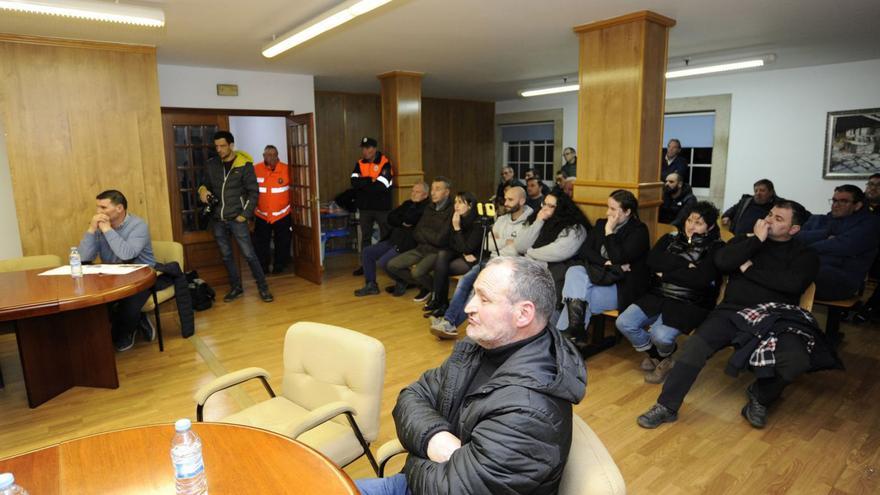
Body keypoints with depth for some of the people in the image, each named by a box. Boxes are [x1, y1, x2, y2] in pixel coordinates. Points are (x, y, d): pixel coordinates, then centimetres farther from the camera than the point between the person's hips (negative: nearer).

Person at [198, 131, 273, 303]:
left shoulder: (244, 165, -7)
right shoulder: (211, 164, 5)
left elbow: (253, 192, -6)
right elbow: (203, 183, 19)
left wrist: (245, 214, -11)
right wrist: (202, 190, -5)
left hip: (236, 219, -5)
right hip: (217, 220, 5)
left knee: (249, 255, -4)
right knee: (226, 256, 13)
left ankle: (263, 288, 6)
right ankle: (236, 288, 26)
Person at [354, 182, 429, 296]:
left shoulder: (426, 207, -8)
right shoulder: (408, 203, 18)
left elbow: (409, 218, -22)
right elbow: (390, 218, 9)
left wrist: (399, 220, -1)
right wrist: (403, 222, -8)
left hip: (407, 244, -9)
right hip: (392, 240, 9)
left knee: (382, 262, -24)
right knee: (367, 253, 1)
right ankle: (371, 285, 10)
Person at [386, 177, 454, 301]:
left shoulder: (451, 211, -13)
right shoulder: (429, 208, 11)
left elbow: (440, 239, -17)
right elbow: (416, 234, 9)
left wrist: (423, 232, 0)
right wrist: (431, 237, -10)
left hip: (438, 252, -7)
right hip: (421, 249, 8)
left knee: (417, 272, -32)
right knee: (391, 266, -4)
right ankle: (423, 285, 11)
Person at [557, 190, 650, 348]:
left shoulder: (639, 230, -6)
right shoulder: (601, 224, 12)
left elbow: (618, 258, -19)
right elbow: (583, 250, 2)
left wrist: (610, 231, -14)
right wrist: (606, 263, -13)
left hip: (621, 285, -5)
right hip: (598, 274, 6)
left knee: (578, 296, -26)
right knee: (573, 272, -26)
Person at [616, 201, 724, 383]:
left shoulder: (715, 248, -1)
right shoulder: (671, 238, 11)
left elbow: (701, 279, -16)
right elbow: (652, 262, -5)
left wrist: (665, 273, -8)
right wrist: (686, 267, -11)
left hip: (689, 304, -4)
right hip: (658, 296, 4)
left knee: (661, 335, -29)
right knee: (623, 323, -16)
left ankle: (664, 356, 12)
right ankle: (654, 354, 15)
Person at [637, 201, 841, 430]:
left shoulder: (804, 254, 11)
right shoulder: (745, 240, 16)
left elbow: (794, 284, -11)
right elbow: (721, 261, -5)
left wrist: (749, 269, -4)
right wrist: (757, 239, -4)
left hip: (776, 317, 0)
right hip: (734, 312, 1)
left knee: (796, 360, -31)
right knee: (693, 348, -24)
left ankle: (760, 396, 3)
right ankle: (666, 407, -12)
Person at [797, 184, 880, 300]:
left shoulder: (869, 223, 14)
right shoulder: (817, 219, 28)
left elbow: (844, 246, -5)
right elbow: (798, 237, 9)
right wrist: (826, 235, -3)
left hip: (841, 277, -5)